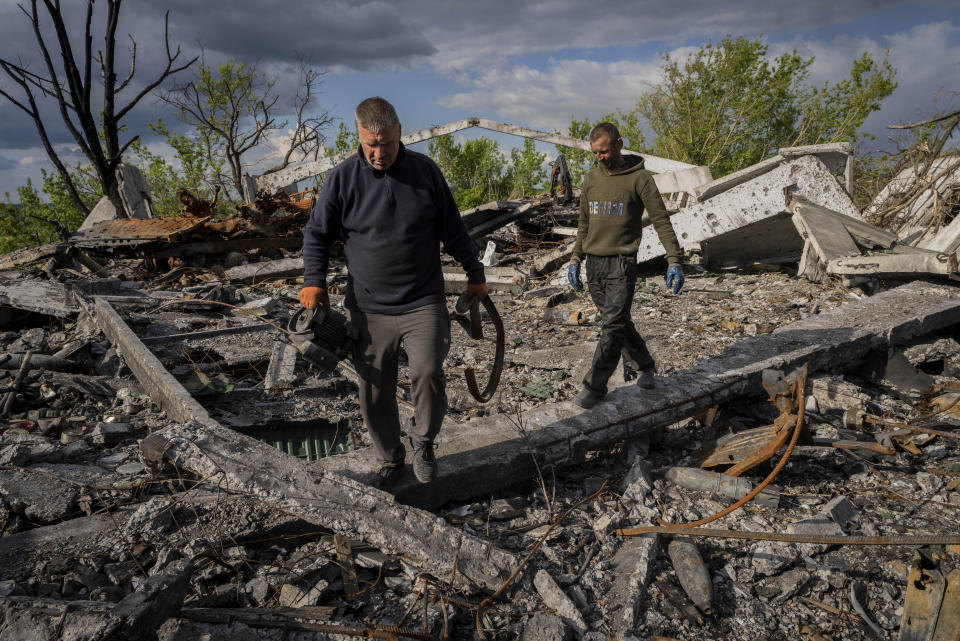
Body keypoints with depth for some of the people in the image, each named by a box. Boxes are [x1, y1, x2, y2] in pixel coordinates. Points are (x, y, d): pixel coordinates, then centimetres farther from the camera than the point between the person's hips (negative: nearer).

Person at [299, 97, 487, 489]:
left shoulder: (425, 171, 3)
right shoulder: (343, 177, 0)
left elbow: (453, 230, 11)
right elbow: (316, 234, 8)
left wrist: (475, 274, 15)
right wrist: (314, 281, -5)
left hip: (424, 302, -1)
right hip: (367, 309, 1)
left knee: (427, 372, -19)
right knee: (374, 393, 7)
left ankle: (424, 441, 10)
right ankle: (390, 461, 30)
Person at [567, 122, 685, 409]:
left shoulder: (640, 178, -5)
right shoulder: (591, 178, 11)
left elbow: (661, 220, -6)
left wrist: (674, 261, -12)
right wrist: (575, 260, 12)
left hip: (622, 262, -5)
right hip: (594, 263, 6)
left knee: (612, 326, -10)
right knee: (619, 323, 12)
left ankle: (594, 386, -4)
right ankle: (644, 366, 30)